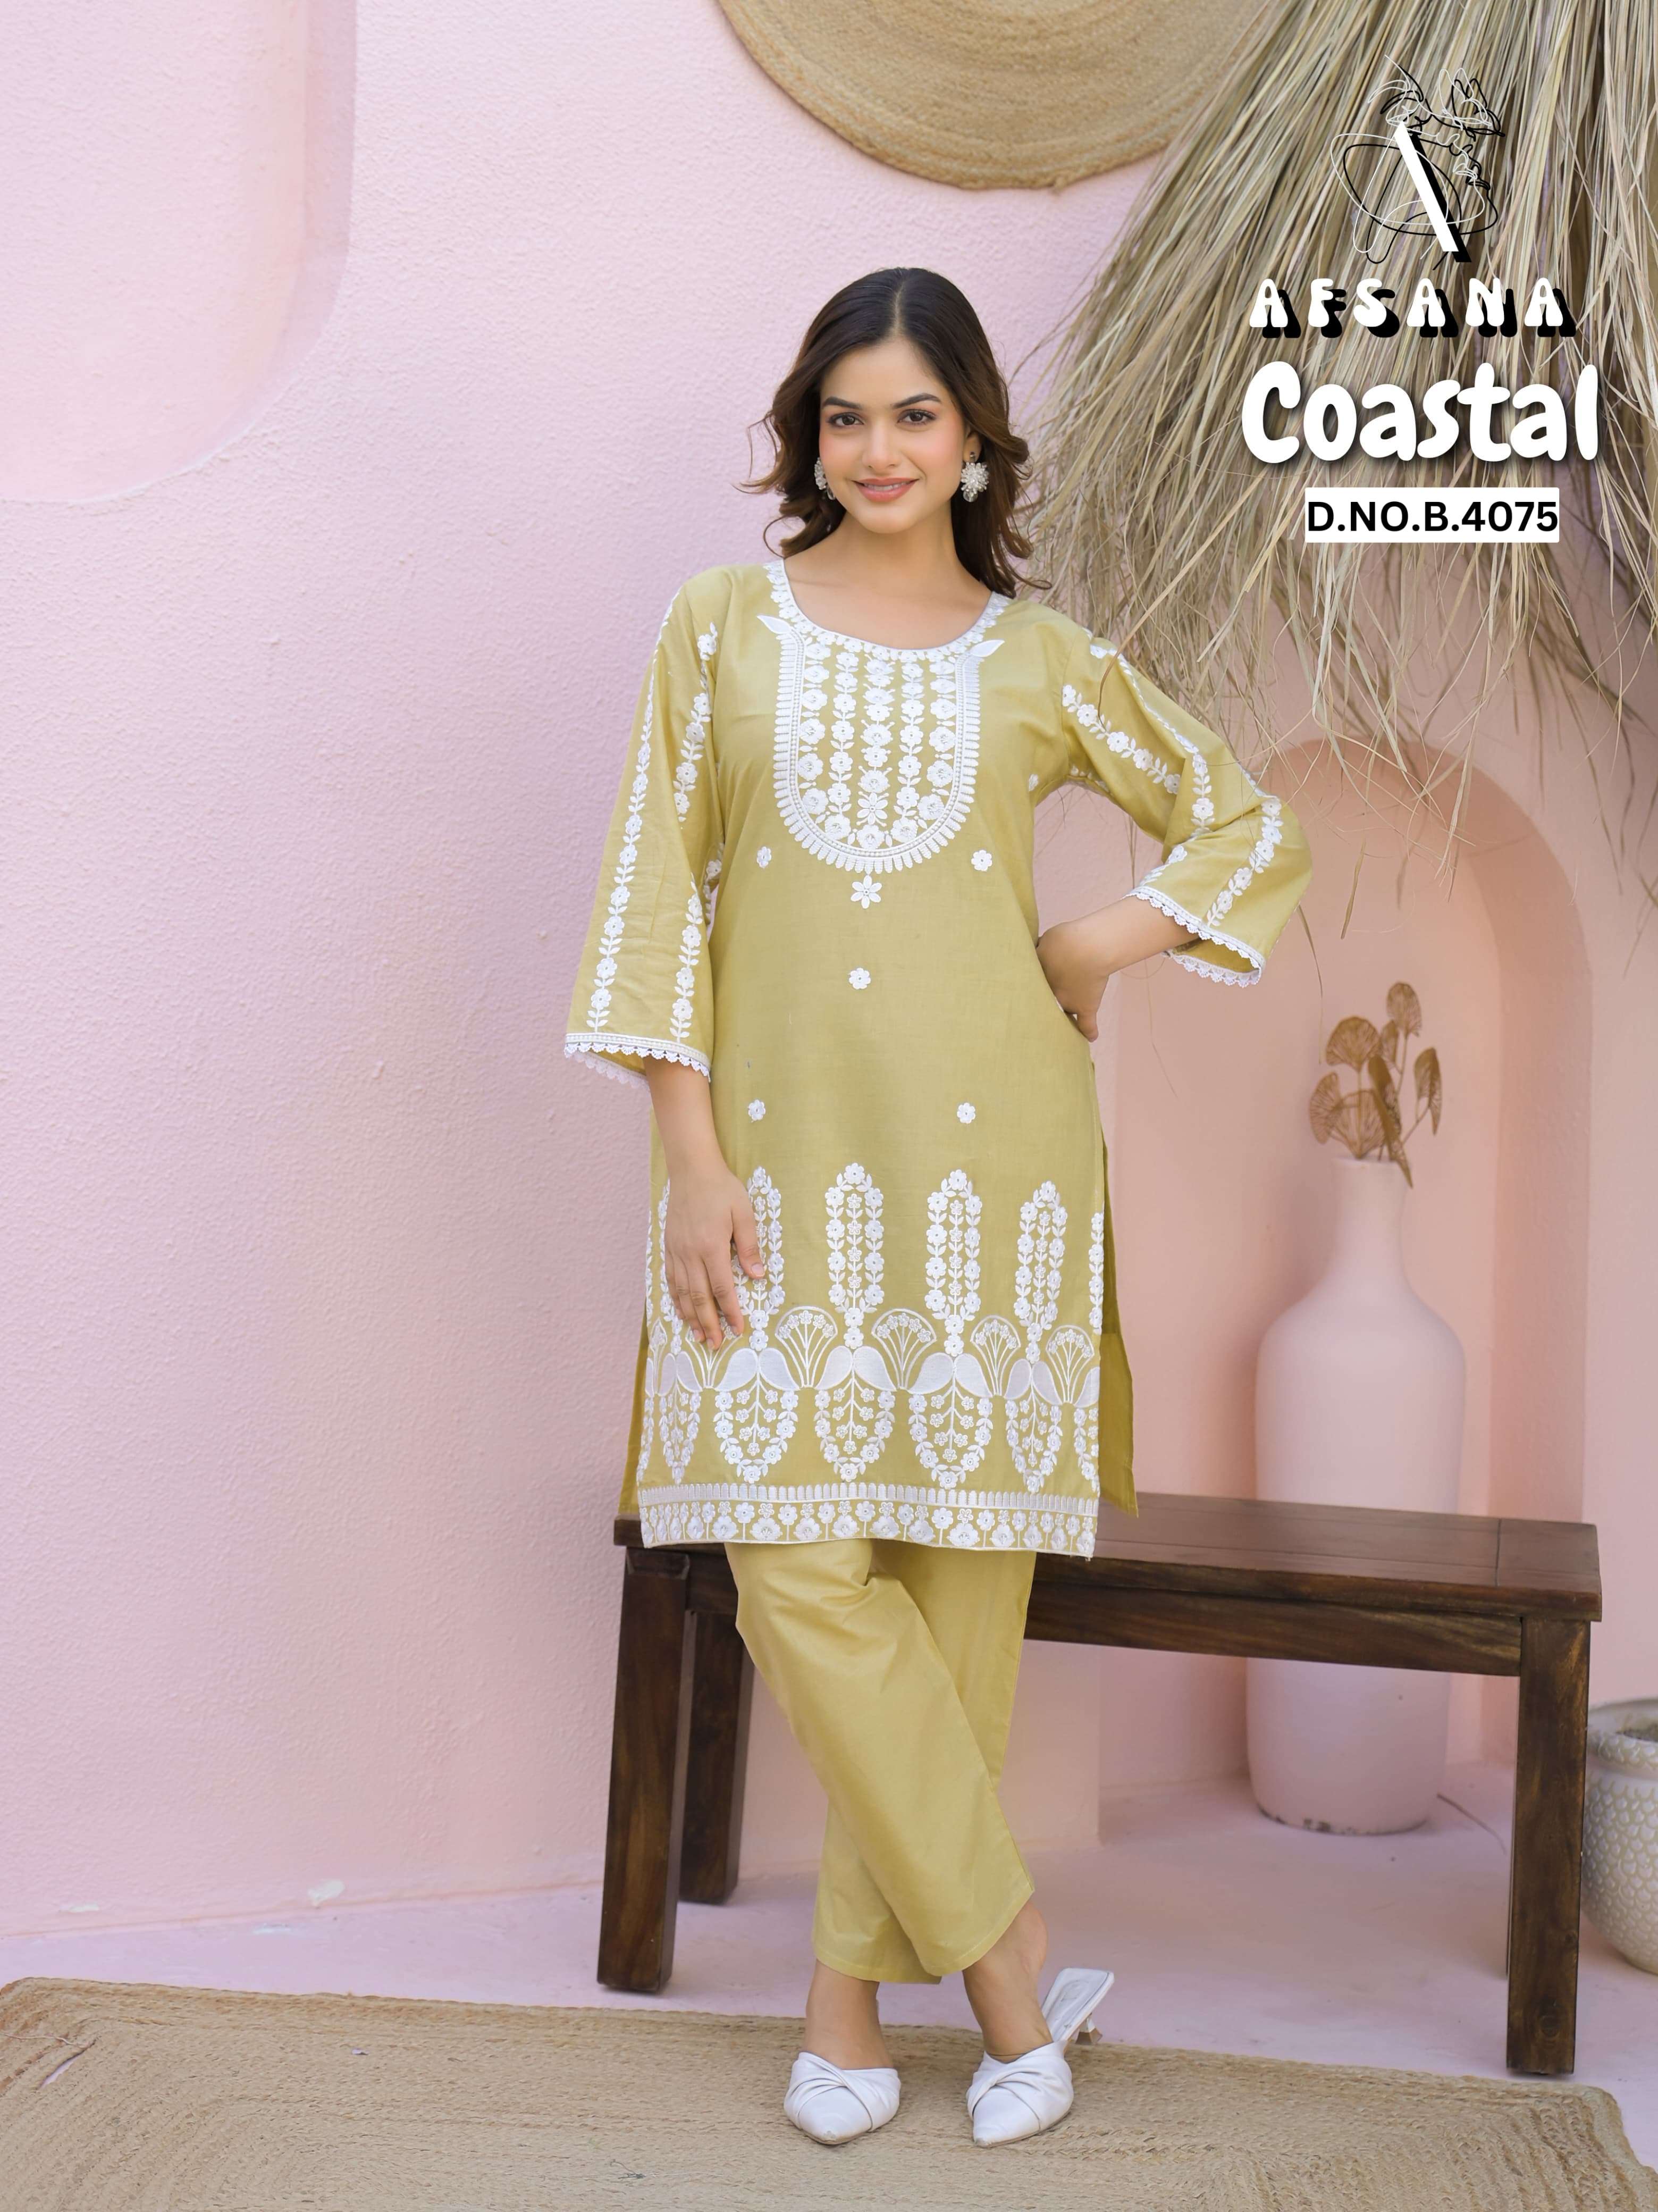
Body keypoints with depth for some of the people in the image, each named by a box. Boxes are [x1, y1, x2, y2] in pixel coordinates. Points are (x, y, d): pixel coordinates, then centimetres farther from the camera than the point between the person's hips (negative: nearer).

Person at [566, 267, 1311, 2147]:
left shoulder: (1044, 661, 10)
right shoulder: (721, 625, 9)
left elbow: (1254, 829, 19)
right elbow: (658, 890, 4)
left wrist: (1109, 942, 1)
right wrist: (691, 1159, -4)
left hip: (987, 1146, 1)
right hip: (784, 1147, 0)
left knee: (958, 1567, 1)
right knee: (796, 1570, -8)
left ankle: (854, 1984, 15)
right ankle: (1006, 1953, 8)